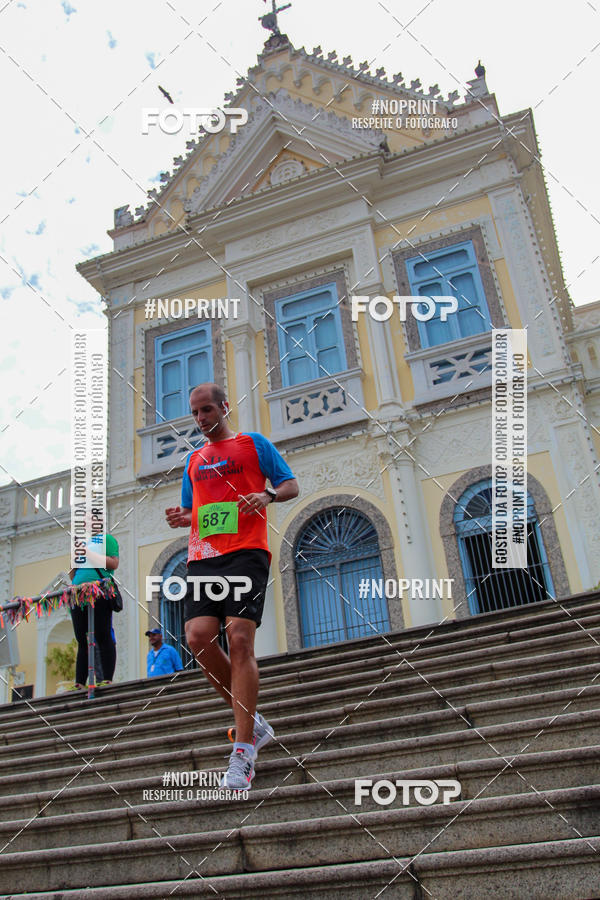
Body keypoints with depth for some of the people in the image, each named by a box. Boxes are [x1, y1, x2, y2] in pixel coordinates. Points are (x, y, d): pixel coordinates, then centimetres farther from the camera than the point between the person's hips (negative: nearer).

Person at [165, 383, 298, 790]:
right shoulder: (194, 459, 26)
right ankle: (252, 722, 7)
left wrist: (267, 495, -13)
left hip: (246, 552, -5)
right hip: (203, 556, 5)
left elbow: (292, 485, 9)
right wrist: (180, 517, 6)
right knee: (198, 637, -13)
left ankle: (244, 752, -9)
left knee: (240, 640, -15)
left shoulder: (254, 443, 12)